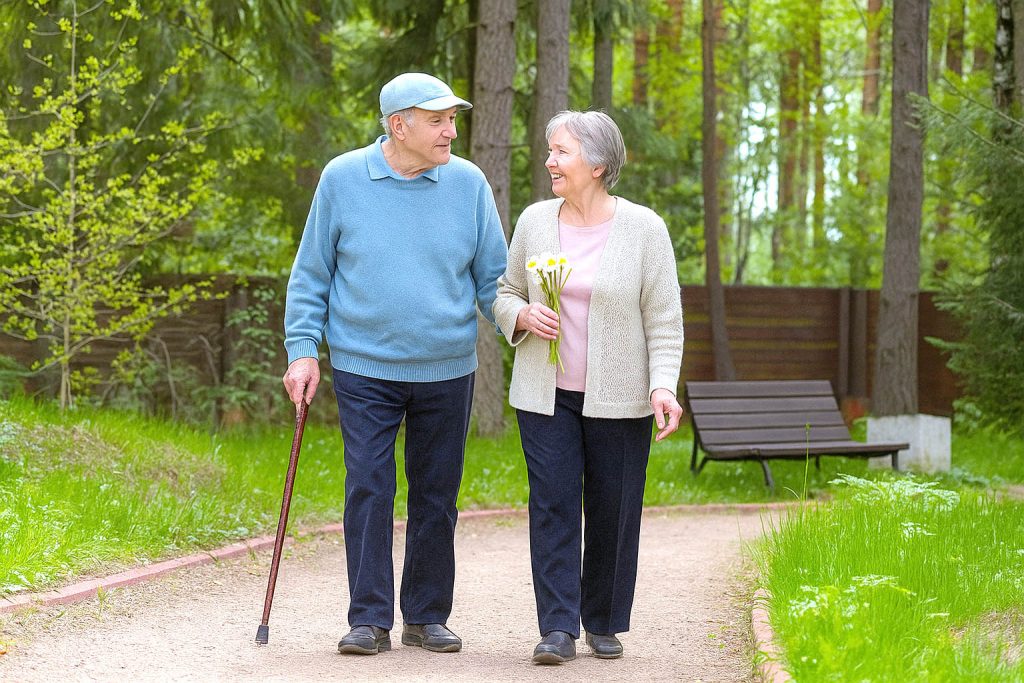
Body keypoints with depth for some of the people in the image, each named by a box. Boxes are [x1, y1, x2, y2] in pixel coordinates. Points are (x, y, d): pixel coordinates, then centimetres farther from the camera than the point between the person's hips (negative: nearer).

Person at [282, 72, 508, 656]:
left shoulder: (468, 183, 1)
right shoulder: (343, 179, -1)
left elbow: (493, 276, 8)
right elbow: (310, 275, 5)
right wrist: (303, 351, -1)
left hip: (447, 371, 2)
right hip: (364, 369, -2)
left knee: (436, 498, 7)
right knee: (369, 490, -6)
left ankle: (427, 617, 18)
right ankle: (370, 620, 0)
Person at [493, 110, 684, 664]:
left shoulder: (643, 229, -4)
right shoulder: (534, 222, 5)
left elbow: (664, 321, -3)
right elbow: (504, 294, 15)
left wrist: (663, 387, -14)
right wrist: (524, 316, -8)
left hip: (617, 399, -2)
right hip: (545, 395, 2)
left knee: (613, 510, 4)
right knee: (552, 504, -6)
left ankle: (605, 624, 18)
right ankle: (558, 628, -6)